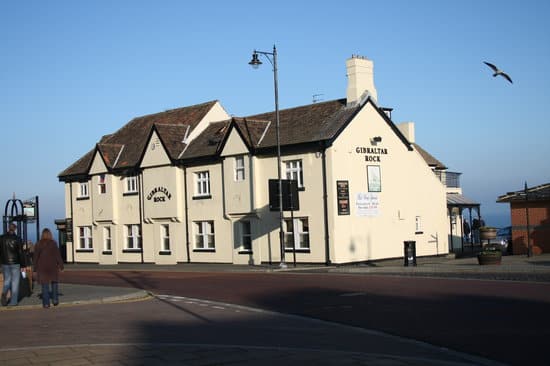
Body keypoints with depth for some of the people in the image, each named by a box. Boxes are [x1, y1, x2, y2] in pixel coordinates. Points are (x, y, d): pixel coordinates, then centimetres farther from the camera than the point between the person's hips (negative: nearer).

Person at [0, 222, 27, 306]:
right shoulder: (17, 239, -7)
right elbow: (21, 253, -6)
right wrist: (23, 265, -1)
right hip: (15, 263, -2)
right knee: (15, 282, 6)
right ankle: (13, 301, 6)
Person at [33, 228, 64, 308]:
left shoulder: (38, 244, 0)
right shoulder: (53, 243, -5)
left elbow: (35, 257, 1)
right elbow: (58, 255, -6)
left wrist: (35, 268, 9)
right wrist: (61, 265, 2)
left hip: (42, 267, 1)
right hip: (52, 266, -1)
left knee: (45, 285, 4)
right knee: (54, 282, 17)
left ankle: (46, 303, 1)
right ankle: (55, 299, 9)